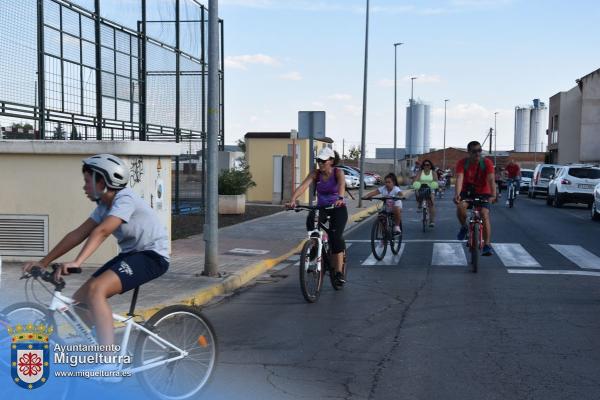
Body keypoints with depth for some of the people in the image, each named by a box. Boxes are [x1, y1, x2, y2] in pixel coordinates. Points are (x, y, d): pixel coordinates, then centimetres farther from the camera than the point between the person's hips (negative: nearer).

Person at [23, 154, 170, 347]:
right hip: (130, 254, 9)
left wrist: (76, 263, -44)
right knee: (80, 300, 0)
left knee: (96, 289, -29)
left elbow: (101, 232, -33)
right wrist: (43, 262, 0)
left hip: (152, 255, -9)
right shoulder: (104, 205, 9)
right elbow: (78, 234, 5)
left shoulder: (125, 199, -18)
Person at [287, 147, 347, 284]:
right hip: (321, 208, 3)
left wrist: (340, 198, -59)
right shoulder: (315, 173, -9)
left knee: (335, 238, -18)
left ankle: (339, 272, -11)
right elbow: (303, 186, -25)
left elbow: (341, 184, -37)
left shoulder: (338, 172, -15)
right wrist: (292, 200, -43)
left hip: (338, 209, -3)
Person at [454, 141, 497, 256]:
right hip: (467, 192, 1)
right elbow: (459, 179, -27)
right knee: (460, 206, -31)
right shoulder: (462, 163, -14)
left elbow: (491, 180, -26)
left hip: (483, 193, 0)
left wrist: (493, 195, -42)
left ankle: (487, 245, -18)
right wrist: (457, 195, -43)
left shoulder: (487, 163, -15)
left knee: (485, 214, -21)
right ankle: (464, 227, -1)